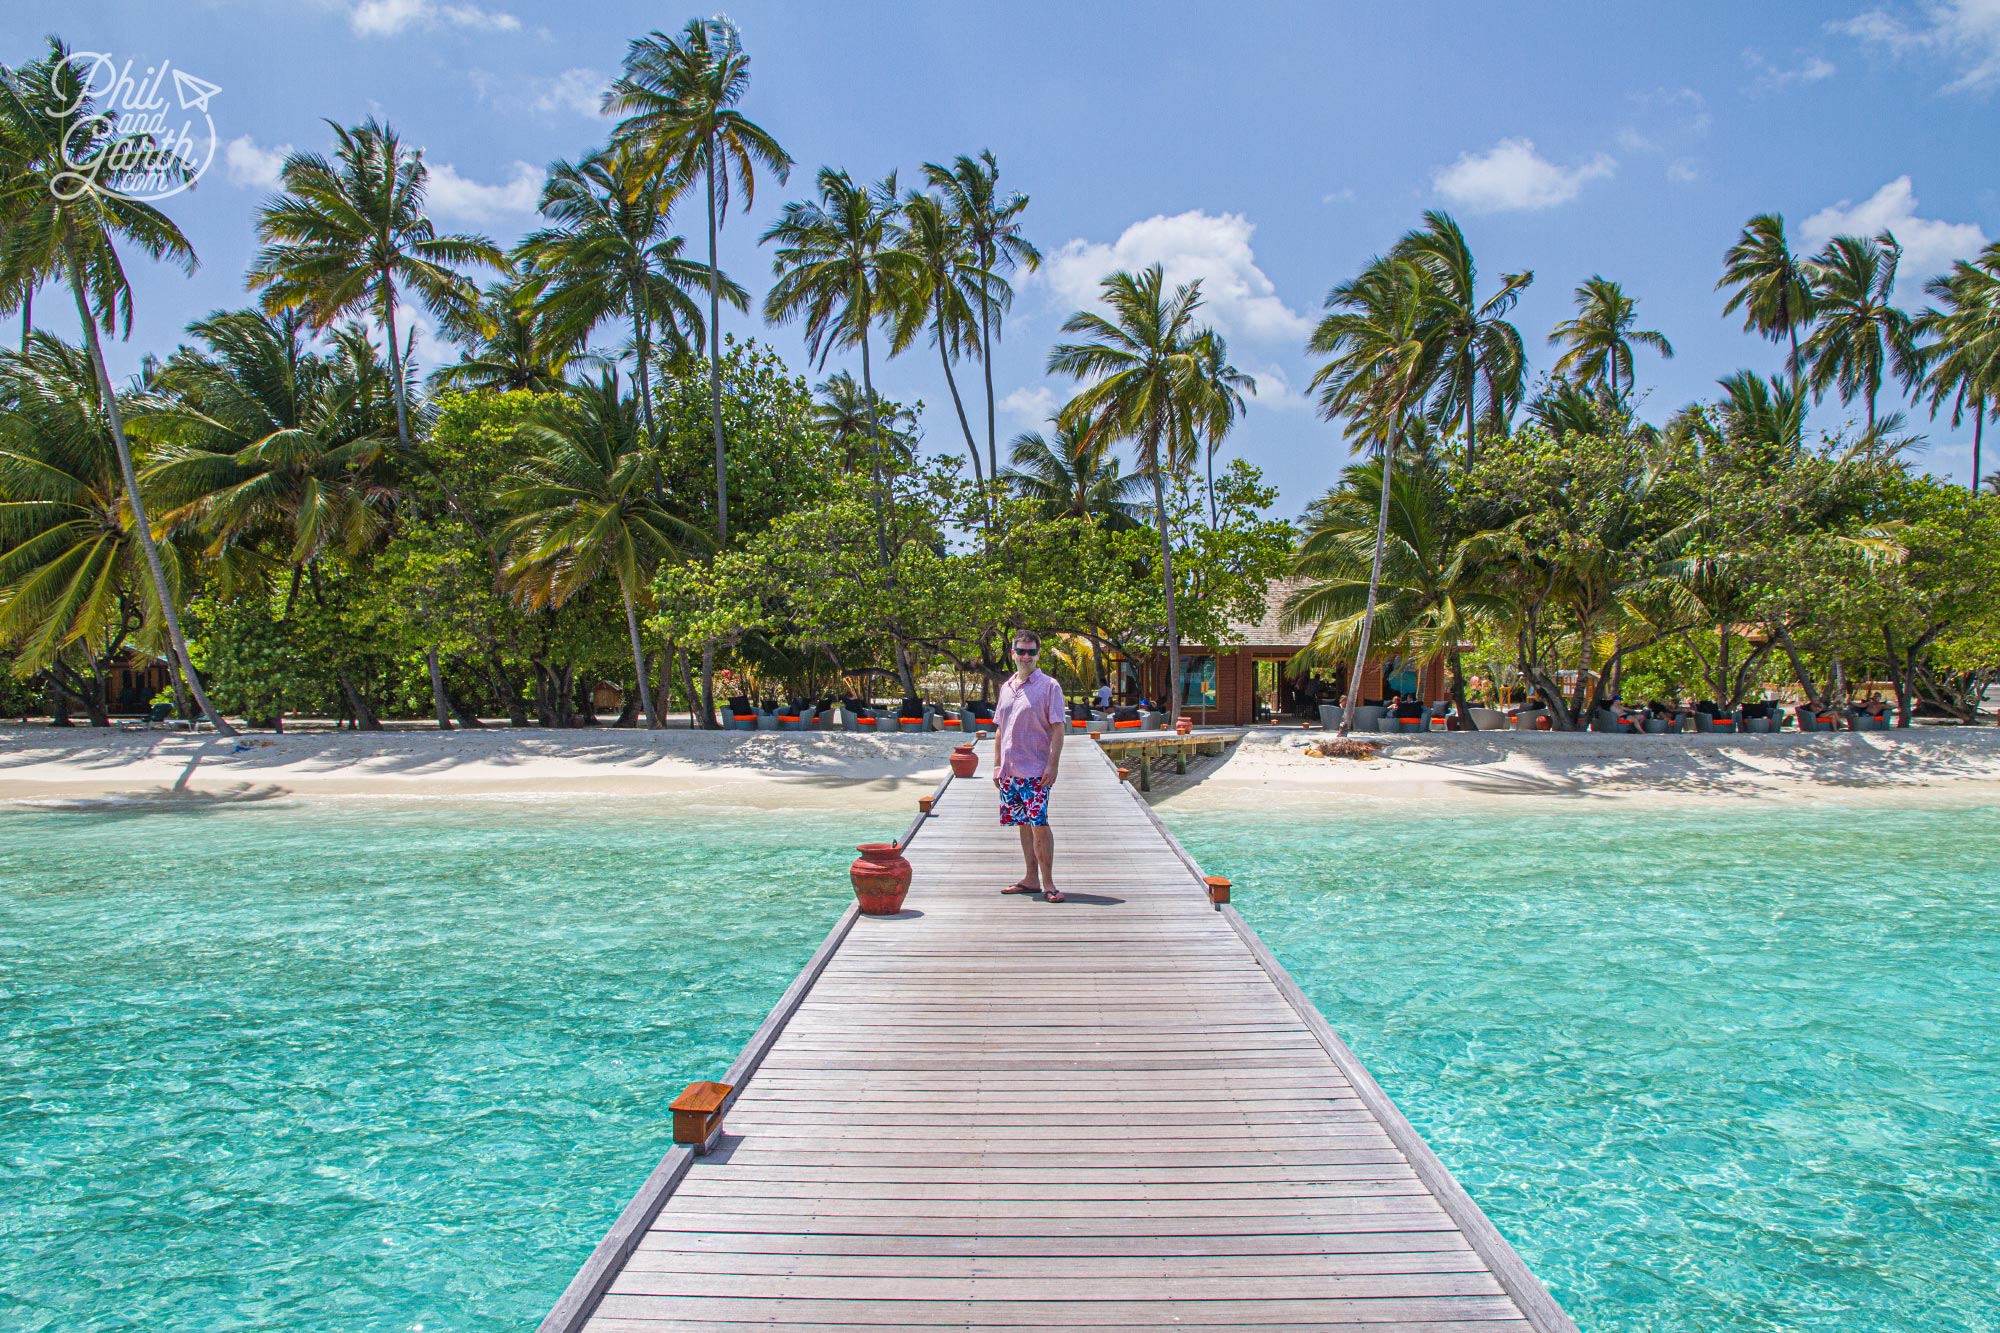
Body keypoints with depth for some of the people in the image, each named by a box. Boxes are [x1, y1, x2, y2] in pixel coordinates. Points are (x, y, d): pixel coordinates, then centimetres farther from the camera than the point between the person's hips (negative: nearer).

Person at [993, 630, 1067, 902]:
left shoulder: (1048, 686, -5)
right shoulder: (1006, 687, 13)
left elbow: (1058, 728, -9)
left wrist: (1053, 765, -16)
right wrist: (997, 764, 13)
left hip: (1036, 769, -6)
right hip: (1010, 769, 6)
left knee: (1038, 824, -9)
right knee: (1024, 824, 11)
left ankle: (1048, 883, -2)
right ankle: (1031, 879, 19)